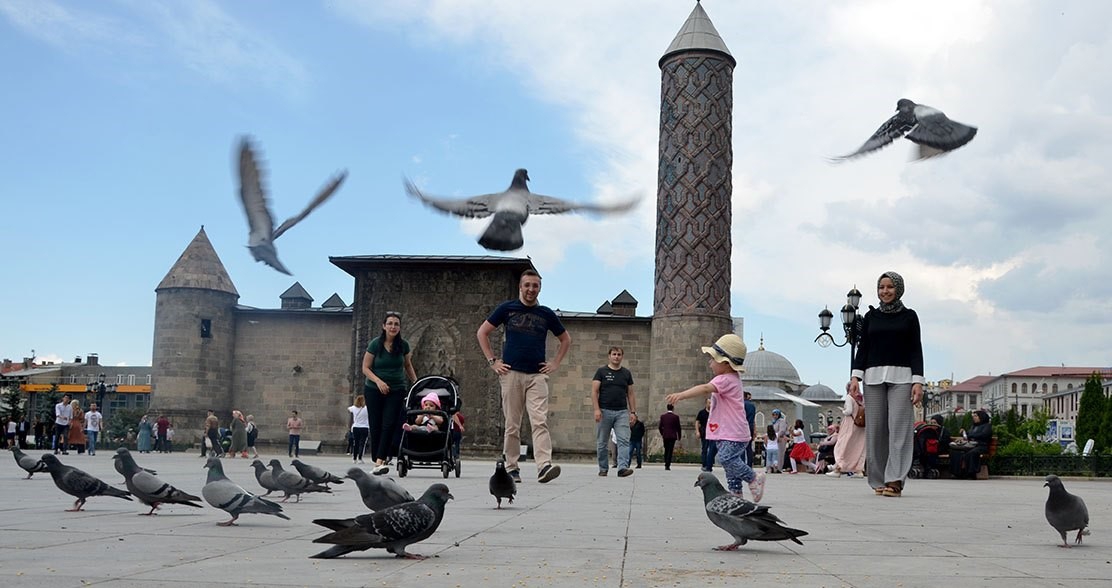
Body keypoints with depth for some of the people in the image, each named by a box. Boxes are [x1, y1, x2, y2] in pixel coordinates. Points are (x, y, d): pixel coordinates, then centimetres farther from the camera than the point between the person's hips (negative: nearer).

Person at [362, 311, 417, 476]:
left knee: (389, 424, -13)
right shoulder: (375, 344, -7)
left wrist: (417, 383, 12)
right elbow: (365, 368, -5)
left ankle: (380, 461, -19)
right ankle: (376, 461, 11)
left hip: (396, 390, 1)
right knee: (375, 426, 2)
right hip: (373, 390, -1)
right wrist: (378, 381, -19)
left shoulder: (403, 345, 0)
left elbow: (408, 365, 16)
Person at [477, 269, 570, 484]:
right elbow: (482, 333, 11)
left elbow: (566, 339, 23)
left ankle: (544, 466, -22)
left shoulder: (546, 314, 11)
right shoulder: (507, 309, 7)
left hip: (537, 375, 1)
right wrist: (492, 361, 2)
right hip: (511, 373, 0)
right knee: (512, 424, 4)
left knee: (540, 422, -13)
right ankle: (511, 468, 12)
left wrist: (556, 363, 10)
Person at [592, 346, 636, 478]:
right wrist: (596, 409, -13)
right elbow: (594, 391, -2)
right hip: (605, 411, -2)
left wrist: (633, 411, 6)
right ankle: (603, 469, 15)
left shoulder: (626, 373, 13)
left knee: (624, 440, -12)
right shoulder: (601, 371, 4)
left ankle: (622, 468, -20)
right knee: (601, 443, 4)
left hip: (622, 412, 2)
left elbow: (630, 394, 14)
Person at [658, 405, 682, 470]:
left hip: (665, 436, 3)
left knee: (666, 450, 16)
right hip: (673, 436, -3)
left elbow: (659, 427, 3)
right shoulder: (676, 417, -7)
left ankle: (666, 464, 18)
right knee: (670, 451, -1)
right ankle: (667, 465, -7)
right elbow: (678, 427, -3)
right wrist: (679, 436, 9)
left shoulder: (663, 416, 2)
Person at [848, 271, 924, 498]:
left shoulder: (909, 316, 10)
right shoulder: (870, 317, 15)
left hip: (901, 376, -2)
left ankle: (895, 480, -14)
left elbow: (916, 350, 5)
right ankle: (878, 480, 3)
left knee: (899, 427, -11)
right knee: (875, 428, -2)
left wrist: (918, 380, -6)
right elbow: (862, 349, 12)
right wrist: (855, 376, -1)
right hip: (873, 376, 2)